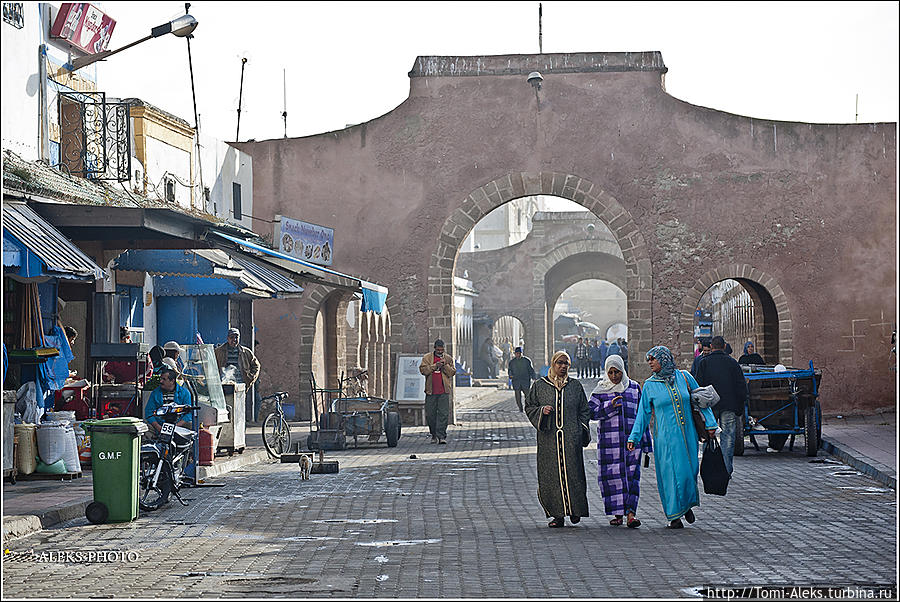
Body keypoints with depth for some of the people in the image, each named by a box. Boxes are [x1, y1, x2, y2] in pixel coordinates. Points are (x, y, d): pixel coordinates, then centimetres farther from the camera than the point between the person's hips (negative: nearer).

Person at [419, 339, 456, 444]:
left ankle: (441, 436, -7)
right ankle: (434, 435, 17)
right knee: (430, 414, 3)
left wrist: (445, 365, -10)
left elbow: (452, 372, 5)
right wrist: (435, 366, -11)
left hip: (444, 391, -1)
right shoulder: (427, 358, 9)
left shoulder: (448, 359, 12)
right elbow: (423, 370, -3)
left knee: (443, 413, -8)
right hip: (431, 391, 1)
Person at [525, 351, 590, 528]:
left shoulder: (576, 386, 10)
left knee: (572, 472, -4)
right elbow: (529, 407, 10)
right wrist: (541, 411, -9)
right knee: (551, 475, -2)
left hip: (571, 439, 0)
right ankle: (558, 515, 3)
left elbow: (585, 410, 16)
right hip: (548, 439, 0)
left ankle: (575, 509, 13)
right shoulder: (539, 386, 7)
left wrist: (581, 428, 3)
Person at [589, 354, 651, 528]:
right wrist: (609, 407, -15)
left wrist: (645, 441, 12)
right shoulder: (601, 390, 8)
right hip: (609, 440, 0)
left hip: (631, 437, 0)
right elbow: (591, 411, 0)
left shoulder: (634, 388, 11)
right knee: (612, 475, -1)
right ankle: (617, 514, 9)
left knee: (631, 474, -8)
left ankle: (630, 513, -13)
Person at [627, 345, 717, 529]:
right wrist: (633, 438, 3)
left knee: (690, 470, 1)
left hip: (687, 434, 1)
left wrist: (710, 423, 6)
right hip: (665, 437, -1)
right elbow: (643, 414, 7)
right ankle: (675, 515, 5)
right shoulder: (650, 385, 3)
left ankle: (687, 505, 26)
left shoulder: (684, 377, 3)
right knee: (671, 474, -4)